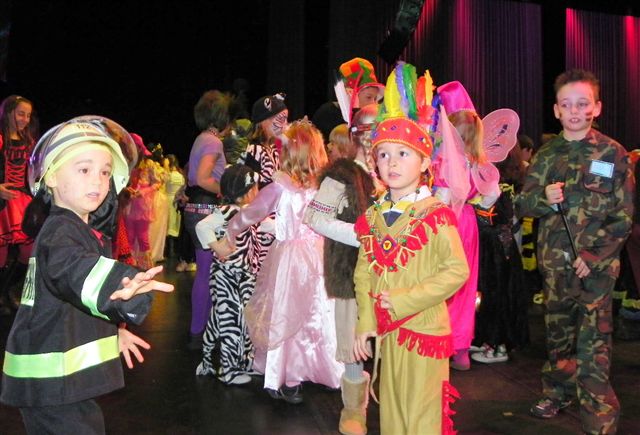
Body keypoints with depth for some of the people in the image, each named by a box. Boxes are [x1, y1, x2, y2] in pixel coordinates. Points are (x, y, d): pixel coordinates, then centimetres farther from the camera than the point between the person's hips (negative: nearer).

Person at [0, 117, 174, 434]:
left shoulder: (81, 231, 14)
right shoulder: (58, 232, -20)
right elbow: (71, 267, -44)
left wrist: (113, 331, 28)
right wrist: (120, 285, -64)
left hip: (64, 372, 10)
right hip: (51, 375, -10)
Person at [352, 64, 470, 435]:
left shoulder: (436, 215, -11)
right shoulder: (373, 216, 5)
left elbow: (457, 271, -16)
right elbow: (363, 272, 7)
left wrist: (405, 300, -19)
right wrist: (366, 322, -2)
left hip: (425, 328, -5)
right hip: (386, 331, 5)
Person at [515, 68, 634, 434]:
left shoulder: (612, 154, -2)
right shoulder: (547, 156, 6)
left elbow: (624, 216, -3)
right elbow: (523, 204, 3)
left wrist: (593, 256, -12)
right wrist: (544, 198, -19)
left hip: (596, 263, -3)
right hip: (555, 261, 3)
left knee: (592, 342, -2)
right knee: (558, 331, 15)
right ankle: (558, 391, 33)